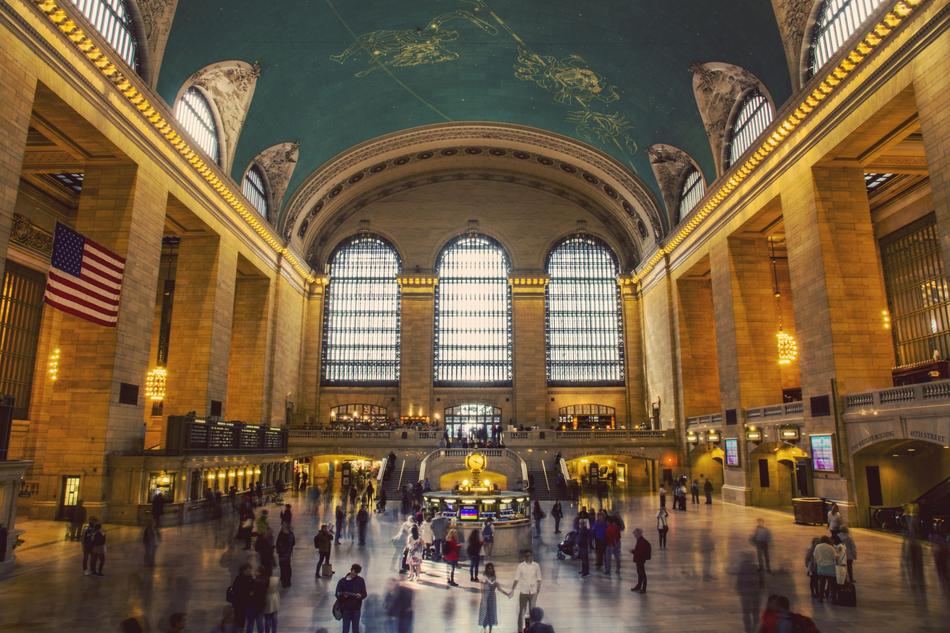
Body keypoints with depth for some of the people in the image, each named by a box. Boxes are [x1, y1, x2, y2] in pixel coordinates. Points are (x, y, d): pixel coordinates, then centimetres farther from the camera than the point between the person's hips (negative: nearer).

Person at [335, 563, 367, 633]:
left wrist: (360, 596, -19)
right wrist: (343, 596, -24)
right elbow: (338, 594, -4)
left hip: (356, 609, 1)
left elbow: (364, 594, 2)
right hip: (346, 609, -1)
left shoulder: (360, 580, -1)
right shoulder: (342, 581, -5)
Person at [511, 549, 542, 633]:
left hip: (533, 592, 1)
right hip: (523, 592, -1)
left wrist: (538, 592, 2)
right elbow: (516, 579, -7)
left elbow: (539, 580, 2)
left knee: (532, 612, 9)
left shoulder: (536, 566, -5)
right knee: (521, 612, 5)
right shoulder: (520, 566, -8)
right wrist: (512, 591, -14)